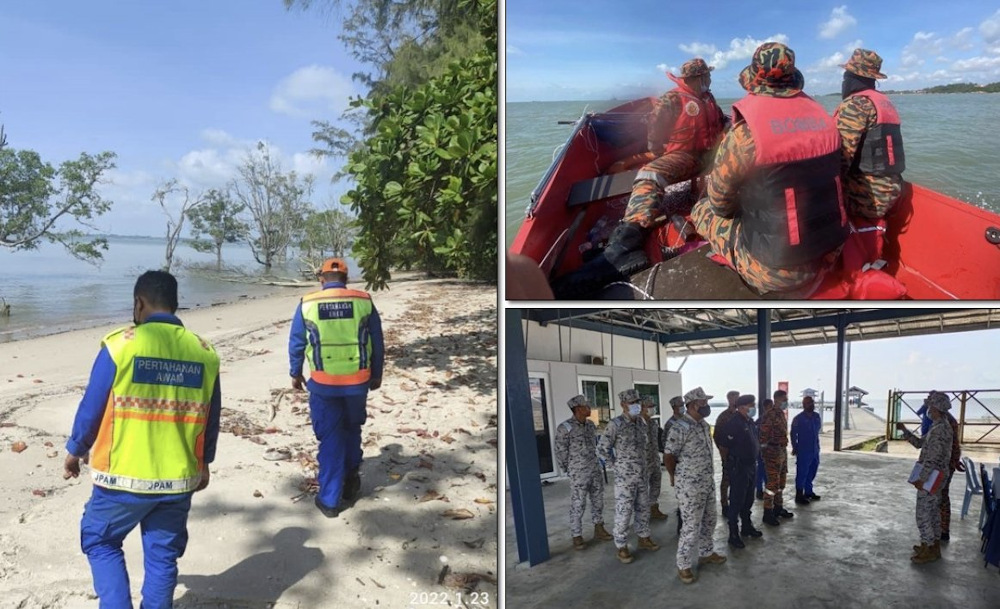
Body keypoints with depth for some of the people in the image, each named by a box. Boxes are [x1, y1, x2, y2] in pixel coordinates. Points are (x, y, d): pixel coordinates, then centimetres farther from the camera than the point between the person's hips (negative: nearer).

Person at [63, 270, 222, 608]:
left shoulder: (121, 344, -12)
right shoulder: (205, 353, -1)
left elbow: (92, 408, -4)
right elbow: (210, 421, 7)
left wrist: (75, 451, 14)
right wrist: (202, 464, 22)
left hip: (123, 476, -3)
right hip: (179, 478, 3)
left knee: (100, 542, 20)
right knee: (162, 555, 17)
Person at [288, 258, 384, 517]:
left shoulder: (307, 304, -3)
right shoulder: (364, 301, -2)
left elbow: (296, 344, 5)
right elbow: (378, 344, 4)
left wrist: (295, 374, 20)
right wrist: (377, 375, 16)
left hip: (323, 384, -1)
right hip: (358, 382, 1)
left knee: (330, 439, 8)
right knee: (352, 431, 23)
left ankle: (330, 499, 11)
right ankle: (351, 483, 36)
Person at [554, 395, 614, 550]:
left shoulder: (591, 425, 5)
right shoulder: (565, 428, -15)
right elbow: (560, 452, -10)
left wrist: (594, 464, 17)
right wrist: (570, 470, 0)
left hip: (595, 470, 6)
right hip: (578, 474, -6)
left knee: (598, 501, 13)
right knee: (578, 506, 0)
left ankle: (599, 531, 27)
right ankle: (577, 537, 11)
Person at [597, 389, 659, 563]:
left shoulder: (641, 422, 5)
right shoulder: (615, 424, -15)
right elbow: (602, 448, -13)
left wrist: (644, 464, 14)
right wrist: (616, 466, -7)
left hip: (643, 475, 7)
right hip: (625, 477, -6)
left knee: (643, 508, 17)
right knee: (623, 511, 0)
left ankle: (643, 538, 34)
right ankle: (622, 547, 10)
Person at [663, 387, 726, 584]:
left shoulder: (704, 424, 6)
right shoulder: (680, 428, -22)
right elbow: (668, 456, -16)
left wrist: (708, 476, 18)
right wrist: (675, 477, -1)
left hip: (708, 481, 8)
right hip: (689, 485, -8)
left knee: (709, 520, 20)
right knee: (691, 526, -3)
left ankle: (706, 553, 38)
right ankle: (683, 566, 9)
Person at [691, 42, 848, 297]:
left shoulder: (746, 130, -17)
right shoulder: (821, 116, 1)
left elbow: (720, 200, -4)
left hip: (778, 270, -7)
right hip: (829, 253, 7)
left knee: (703, 211, 11)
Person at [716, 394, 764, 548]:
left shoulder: (751, 423, 8)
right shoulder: (733, 423, -20)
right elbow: (723, 446, -19)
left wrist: (755, 459, 16)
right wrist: (728, 462, -6)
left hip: (751, 466, 8)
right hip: (738, 468, -8)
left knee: (748, 500, 19)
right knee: (736, 501, -2)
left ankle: (747, 527, 34)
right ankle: (733, 535, 5)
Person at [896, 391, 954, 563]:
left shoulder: (940, 429, -22)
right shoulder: (939, 427, 10)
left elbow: (933, 458, -25)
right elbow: (919, 443, 20)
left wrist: (921, 478, -23)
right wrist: (904, 430, 12)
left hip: (930, 479, -10)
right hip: (934, 478, 10)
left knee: (923, 513, -2)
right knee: (933, 512, 17)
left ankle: (929, 550, 6)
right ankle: (934, 546, 27)